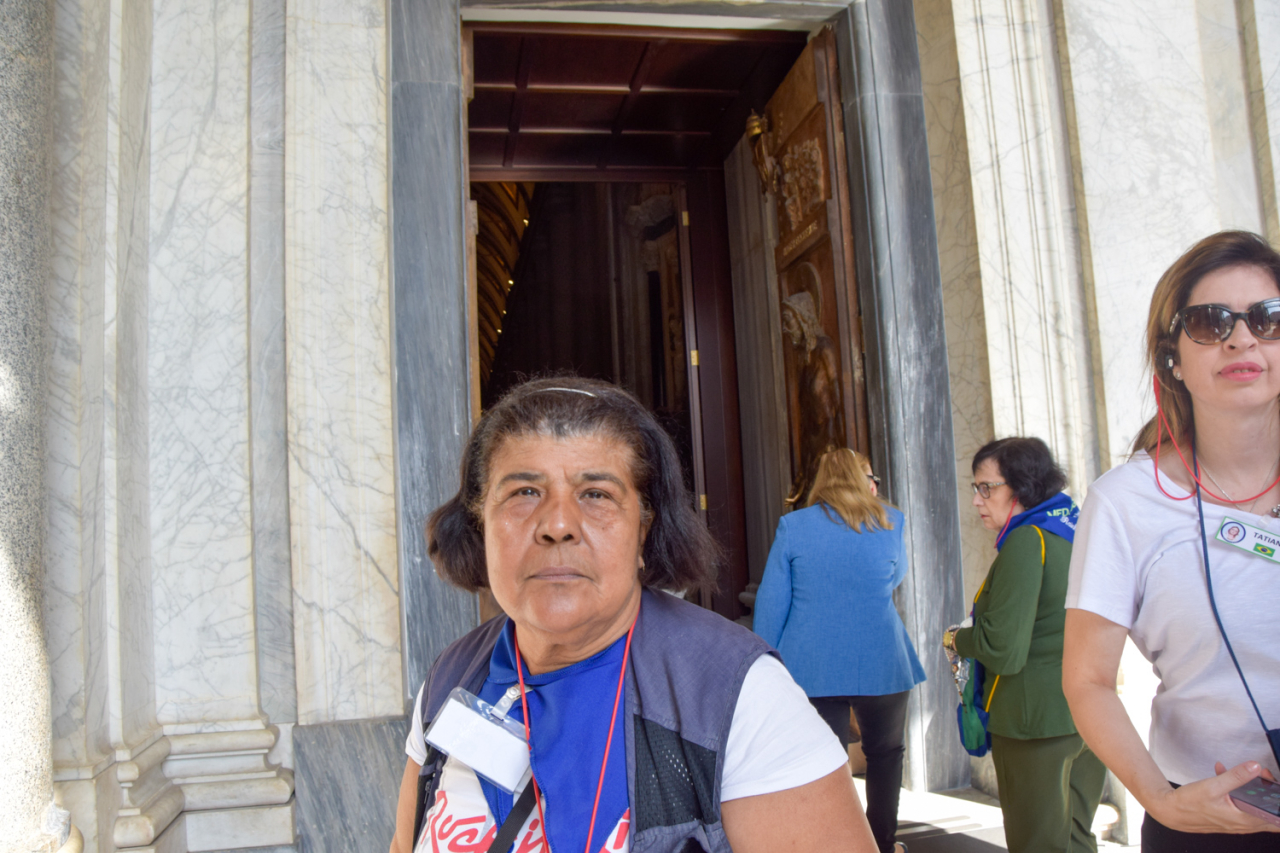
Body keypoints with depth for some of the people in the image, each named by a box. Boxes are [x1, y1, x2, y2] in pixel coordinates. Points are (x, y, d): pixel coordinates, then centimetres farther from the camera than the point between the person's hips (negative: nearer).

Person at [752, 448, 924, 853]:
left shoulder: (793, 525, -1)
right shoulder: (890, 522, 2)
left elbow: (771, 603, -2)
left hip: (811, 667, -1)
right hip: (880, 664, 1)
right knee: (885, 753, 21)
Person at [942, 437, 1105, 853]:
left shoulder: (1026, 541, -18)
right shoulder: (1078, 530, 8)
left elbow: (1004, 651, -23)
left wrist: (957, 639, -3)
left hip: (1037, 719, -9)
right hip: (1089, 710, 9)